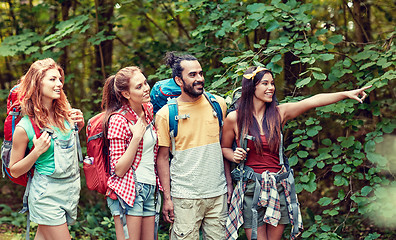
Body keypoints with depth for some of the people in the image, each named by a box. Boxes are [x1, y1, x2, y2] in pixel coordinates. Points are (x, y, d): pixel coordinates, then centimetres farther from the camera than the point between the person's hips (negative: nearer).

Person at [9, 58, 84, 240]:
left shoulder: (66, 114, 0)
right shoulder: (24, 127, -14)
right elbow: (14, 171, -5)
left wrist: (79, 126, 0)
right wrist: (37, 151, -20)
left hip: (71, 188, 5)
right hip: (47, 194, -5)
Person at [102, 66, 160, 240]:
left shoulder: (149, 110, 8)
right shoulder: (118, 120, -13)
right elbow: (119, 169, -15)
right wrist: (136, 137, -19)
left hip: (149, 190, 7)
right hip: (128, 191, -7)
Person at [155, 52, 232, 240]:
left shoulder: (218, 104, 5)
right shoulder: (165, 114, -4)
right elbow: (163, 158, 0)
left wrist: (229, 184, 10)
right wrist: (167, 198, -4)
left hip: (218, 194, 3)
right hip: (184, 196, -3)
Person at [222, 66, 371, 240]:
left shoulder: (279, 113, 3)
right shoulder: (234, 118, -2)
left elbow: (312, 101, -7)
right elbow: (224, 148, 11)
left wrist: (346, 94, -14)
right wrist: (234, 156, -12)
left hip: (279, 187, 3)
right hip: (251, 189, -3)